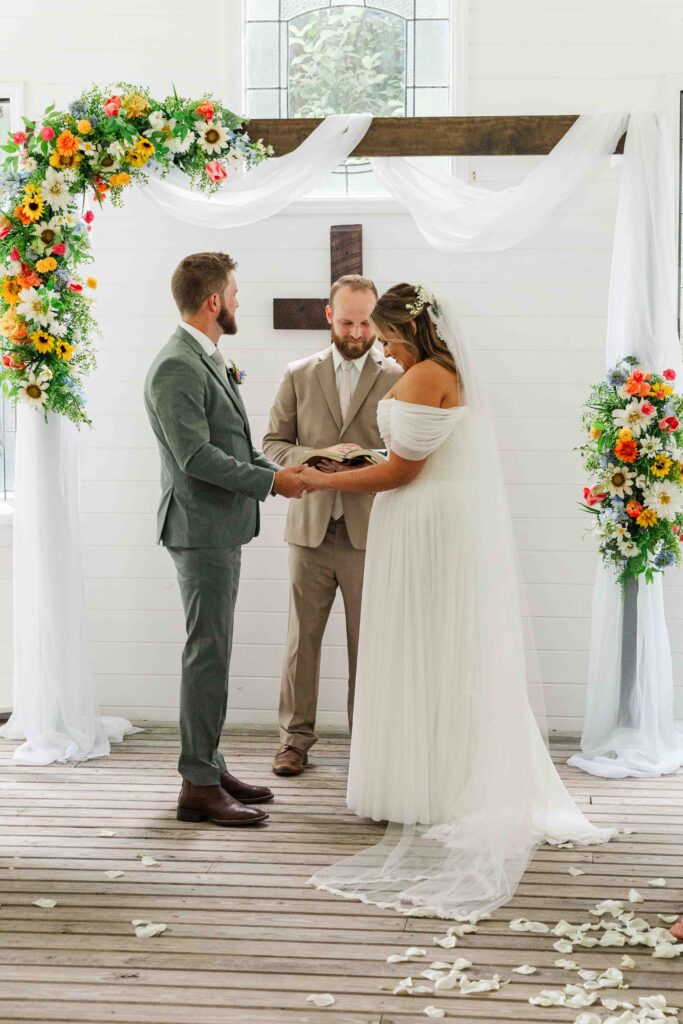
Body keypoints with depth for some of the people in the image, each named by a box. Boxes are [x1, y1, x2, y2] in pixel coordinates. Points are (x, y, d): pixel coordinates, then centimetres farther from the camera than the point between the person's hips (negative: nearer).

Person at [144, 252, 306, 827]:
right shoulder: (177, 367, -17)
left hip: (222, 527, 10)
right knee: (208, 654, -6)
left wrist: (277, 469, 6)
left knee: (212, 651, 15)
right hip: (201, 528, -10)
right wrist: (270, 482, -17)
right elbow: (197, 456, -23)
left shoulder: (207, 360, 15)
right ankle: (199, 786, 0)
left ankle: (209, 767, 24)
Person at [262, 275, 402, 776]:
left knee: (367, 642, 4)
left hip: (370, 531, -1)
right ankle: (296, 738, 19)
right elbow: (273, 444, 5)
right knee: (302, 638, 7)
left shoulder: (397, 378, 3)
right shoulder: (298, 376, 8)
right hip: (311, 528, 2)